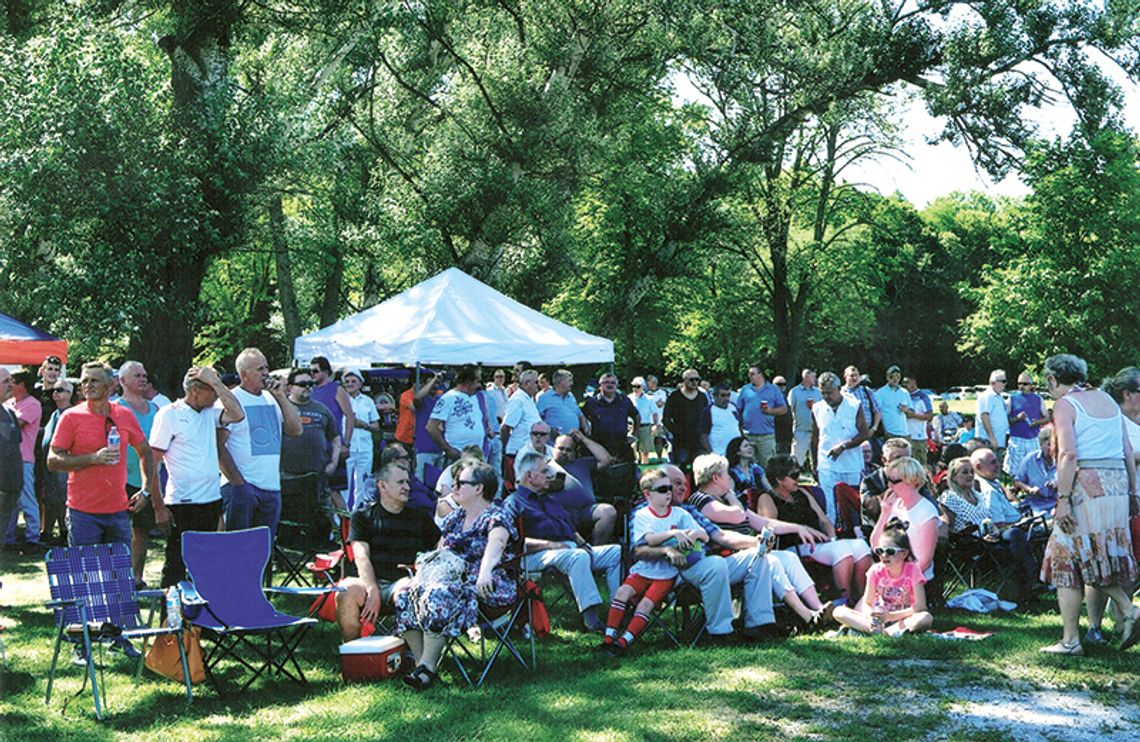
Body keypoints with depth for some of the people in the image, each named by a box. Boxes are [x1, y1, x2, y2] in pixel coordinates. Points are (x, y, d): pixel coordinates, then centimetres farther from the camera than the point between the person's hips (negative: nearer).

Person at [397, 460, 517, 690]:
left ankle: (428, 668, -29)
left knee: (438, 596, -34)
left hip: (488, 586, -8)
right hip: (455, 581, 8)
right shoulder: (455, 518, 20)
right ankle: (420, 662, -21)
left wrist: (485, 570, -48)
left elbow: (496, 542, -27)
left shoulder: (495, 517, -5)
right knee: (406, 595, -16)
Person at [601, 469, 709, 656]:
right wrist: (674, 532, -31)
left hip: (666, 572, 0)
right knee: (623, 591, -22)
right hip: (644, 569, 0)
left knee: (646, 603, -21)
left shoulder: (680, 514, 6)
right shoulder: (641, 516, 2)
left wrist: (695, 533, -21)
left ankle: (624, 641, -21)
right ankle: (610, 637, -18)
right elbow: (650, 539, -17)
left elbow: (705, 536, 3)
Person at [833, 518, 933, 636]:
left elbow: (920, 606, -18)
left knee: (926, 618, -37)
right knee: (839, 612, -18)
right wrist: (870, 615, -26)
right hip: (879, 619, 3)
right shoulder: (876, 571, -4)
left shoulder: (913, 570, -11)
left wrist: (891, 616, -27)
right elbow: (866, 603, -1)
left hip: (904, 619, -3)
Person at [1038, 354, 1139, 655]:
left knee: (1068, 561, 0)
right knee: (1100, 560, 17)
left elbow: (1068, 455, -16)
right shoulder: (1107, 400, 17)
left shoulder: (1065, 405, -4)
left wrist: (1063, 500, -17)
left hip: (1086, 486, -7)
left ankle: (1071, 640, 1)